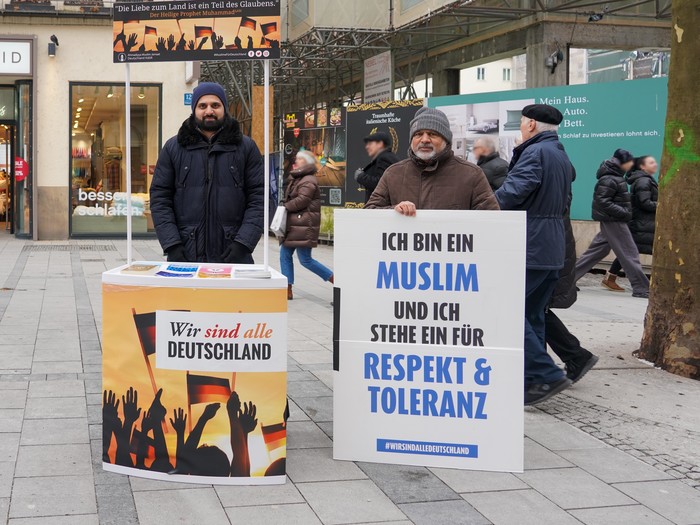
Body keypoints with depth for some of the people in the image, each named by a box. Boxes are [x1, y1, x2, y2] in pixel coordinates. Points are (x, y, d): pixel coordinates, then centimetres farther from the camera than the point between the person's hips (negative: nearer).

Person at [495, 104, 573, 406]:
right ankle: (532, 381, 17)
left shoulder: (535, 152, -12)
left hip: (528, 249, -10)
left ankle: (547, 375, -12)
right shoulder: (563, 157, 19)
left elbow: (513, 191, -25)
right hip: (552, 252, 10)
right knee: (533, 315, 14)